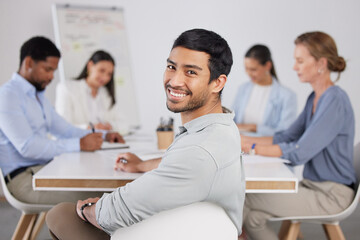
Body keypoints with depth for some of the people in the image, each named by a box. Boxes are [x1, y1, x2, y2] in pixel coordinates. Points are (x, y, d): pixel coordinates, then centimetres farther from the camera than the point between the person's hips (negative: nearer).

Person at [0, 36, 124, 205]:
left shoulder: (38, 96, 22)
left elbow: (64, 129, 25)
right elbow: (27, 147, -21)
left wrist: (104, 136, 11)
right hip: (24, 178, -9)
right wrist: (79, 144, -22)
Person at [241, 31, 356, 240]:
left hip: (331, 195, -8)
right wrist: (246, 140, 4)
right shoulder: (315, 98, 11)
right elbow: (288, 136, 14)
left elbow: (299, 152, -23)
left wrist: (252, 147, -18)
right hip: (313, 184, 8)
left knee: (249, 205, -15)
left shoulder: (335, 101, -19)